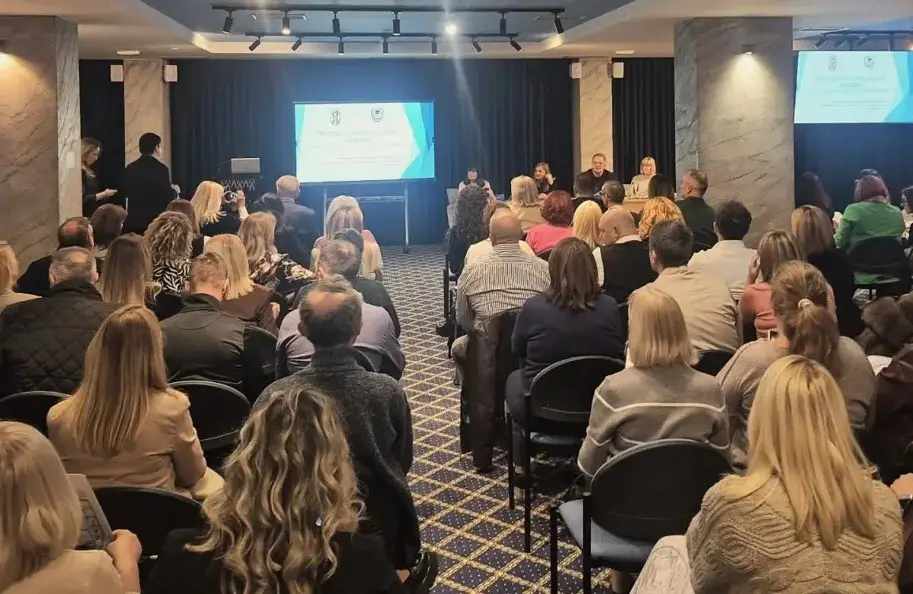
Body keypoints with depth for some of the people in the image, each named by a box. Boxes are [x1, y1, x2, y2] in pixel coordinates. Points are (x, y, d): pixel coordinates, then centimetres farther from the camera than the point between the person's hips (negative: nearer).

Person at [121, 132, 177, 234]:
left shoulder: (130, 168, 5)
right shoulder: (161, 168, -11)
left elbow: (125, 192, 15)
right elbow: (168, 198, -13)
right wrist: (174, 191, 8)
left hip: (134, 221, 5)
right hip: (155, 221, -5)